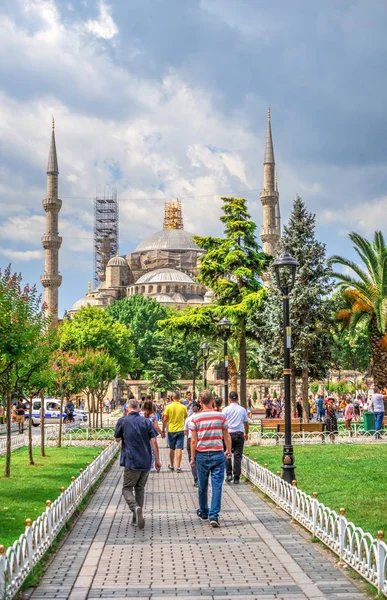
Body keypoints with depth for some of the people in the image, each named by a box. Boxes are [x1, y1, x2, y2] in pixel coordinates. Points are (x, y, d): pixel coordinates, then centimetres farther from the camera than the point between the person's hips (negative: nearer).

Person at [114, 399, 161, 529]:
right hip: (146, 462, 4)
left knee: (127, 489, 6)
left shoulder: (122, 421, -4)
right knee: (140, 489, 18)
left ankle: (135, 507, -23)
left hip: (131, 462, -3)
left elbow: (117, 439, 9)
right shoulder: (146, 421, 3)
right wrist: (157, 460, 3)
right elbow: (154, 441, -2)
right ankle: (137, 518, 20)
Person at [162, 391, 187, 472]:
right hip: (180, 430, -1)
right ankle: (178, 467, -6)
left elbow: (164, 420, -5)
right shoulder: (183, 407, -5)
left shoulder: (168, 407, -7)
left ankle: (171, 465, 27)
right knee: (179, 449, -1)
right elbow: (186, 417, 8)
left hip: (171, 430, 1)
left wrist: (163, 430, 3)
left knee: (172, 449, 15)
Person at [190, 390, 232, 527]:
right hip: (218, 454, 0)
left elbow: (193, 440, -5)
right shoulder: (221, 416, -3)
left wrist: (192, 457, 4)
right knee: (217, 486, 0)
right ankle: (214, 516, -8)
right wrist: (229, 451, 19)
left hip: (202, 455, 1)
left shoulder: (196, 418, -6)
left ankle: (203, 512, 31)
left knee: (202, 486, 15)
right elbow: (227, 436, 4)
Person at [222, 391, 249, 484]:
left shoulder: (226, 410, -2)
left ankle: (229, 474, 2)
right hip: (239, 434, 1)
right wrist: (246, 433, 26)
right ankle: (236, 478, 3)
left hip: (229, 434, -1)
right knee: (238, 456, 3)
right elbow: (246, 422, 12)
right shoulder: (242, 409, 4)